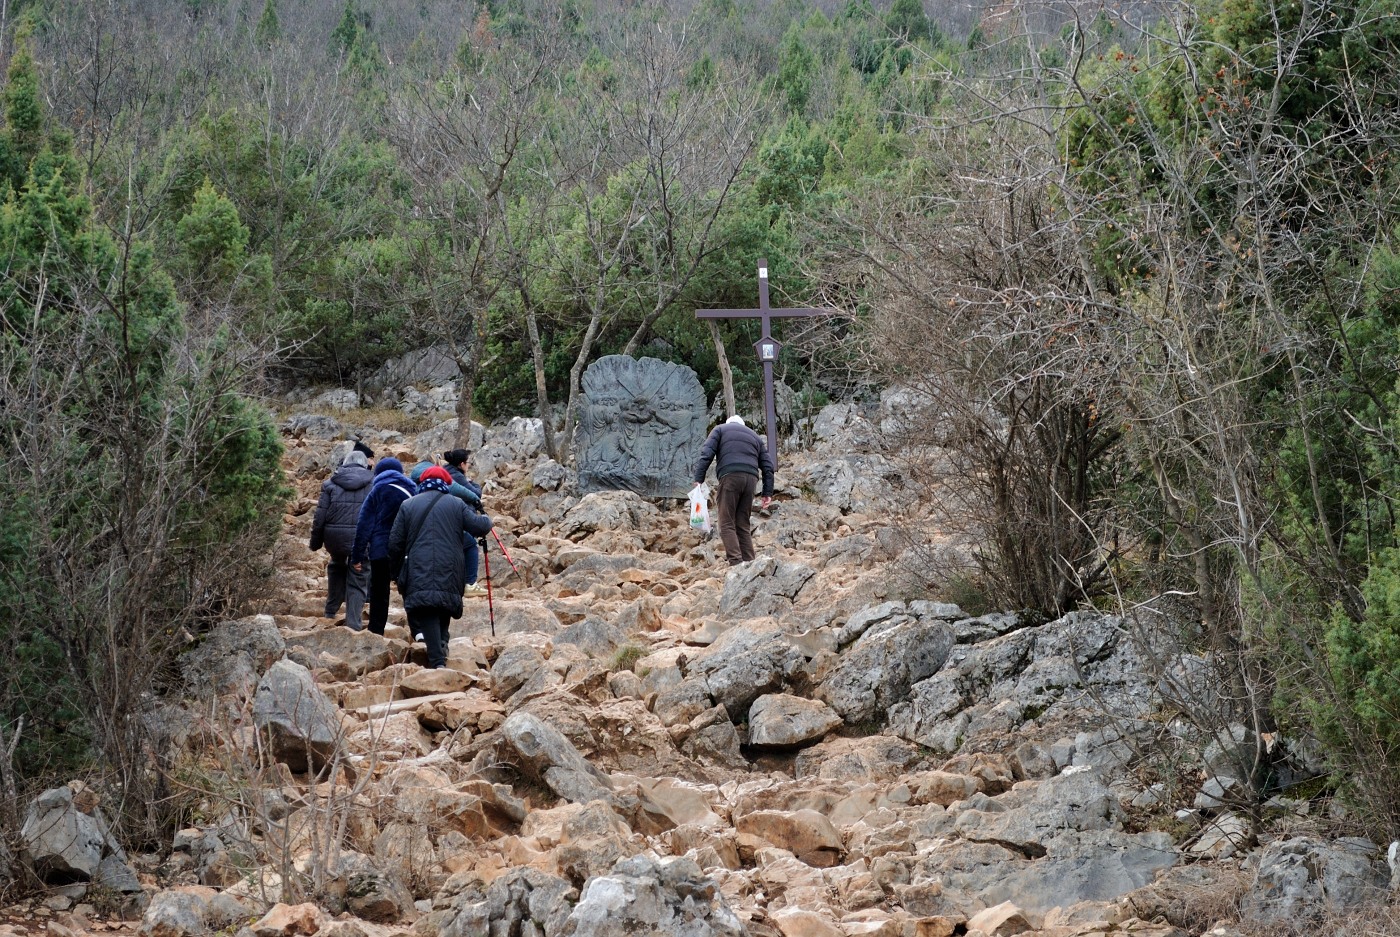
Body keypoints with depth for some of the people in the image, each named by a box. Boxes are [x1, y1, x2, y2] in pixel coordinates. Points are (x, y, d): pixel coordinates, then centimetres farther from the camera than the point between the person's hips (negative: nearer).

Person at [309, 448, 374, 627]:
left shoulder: (331, 483, 7)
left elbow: (320, 515, 5)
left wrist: (315, 542, 12)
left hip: (334, 536, 2)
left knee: (337, 566, 30)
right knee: (358, 581, 6)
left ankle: (331, 611, 32)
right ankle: (353, 624, 1)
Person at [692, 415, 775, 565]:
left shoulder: (720, 429, 20)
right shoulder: (755, 436, 31)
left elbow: (707, 453, 2)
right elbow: (768, 466, 22)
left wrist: (698, 479, -3)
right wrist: (768, 493, 19)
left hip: (730, 476, -4)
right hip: (751, 478, 4)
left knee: (727, 524, -6)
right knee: (743, 526, 9)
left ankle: (736, 562, -21)